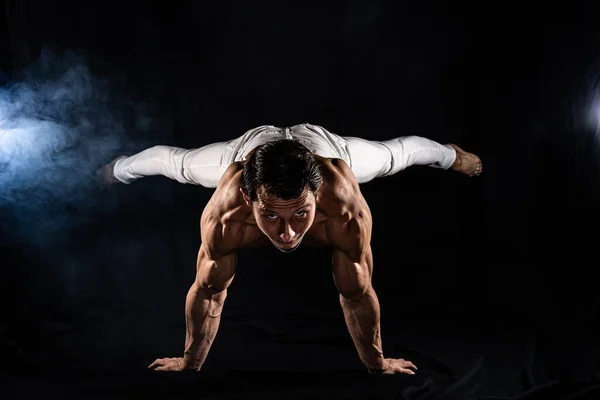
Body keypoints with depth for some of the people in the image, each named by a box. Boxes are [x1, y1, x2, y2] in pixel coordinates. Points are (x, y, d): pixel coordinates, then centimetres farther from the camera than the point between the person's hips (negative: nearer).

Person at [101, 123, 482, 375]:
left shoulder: (347, 212, -48)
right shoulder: (224, 216, -45)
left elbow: (358, 294, -33)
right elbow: (208, 292, -30)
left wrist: (377, 365, -19)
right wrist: (190, 363, -19)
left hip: (324, 142, 1)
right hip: (249, 143, 0)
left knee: (394, 153, 29)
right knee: (178, 162, 27)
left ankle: (450, 153, 65)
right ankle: (123, 167, 64)